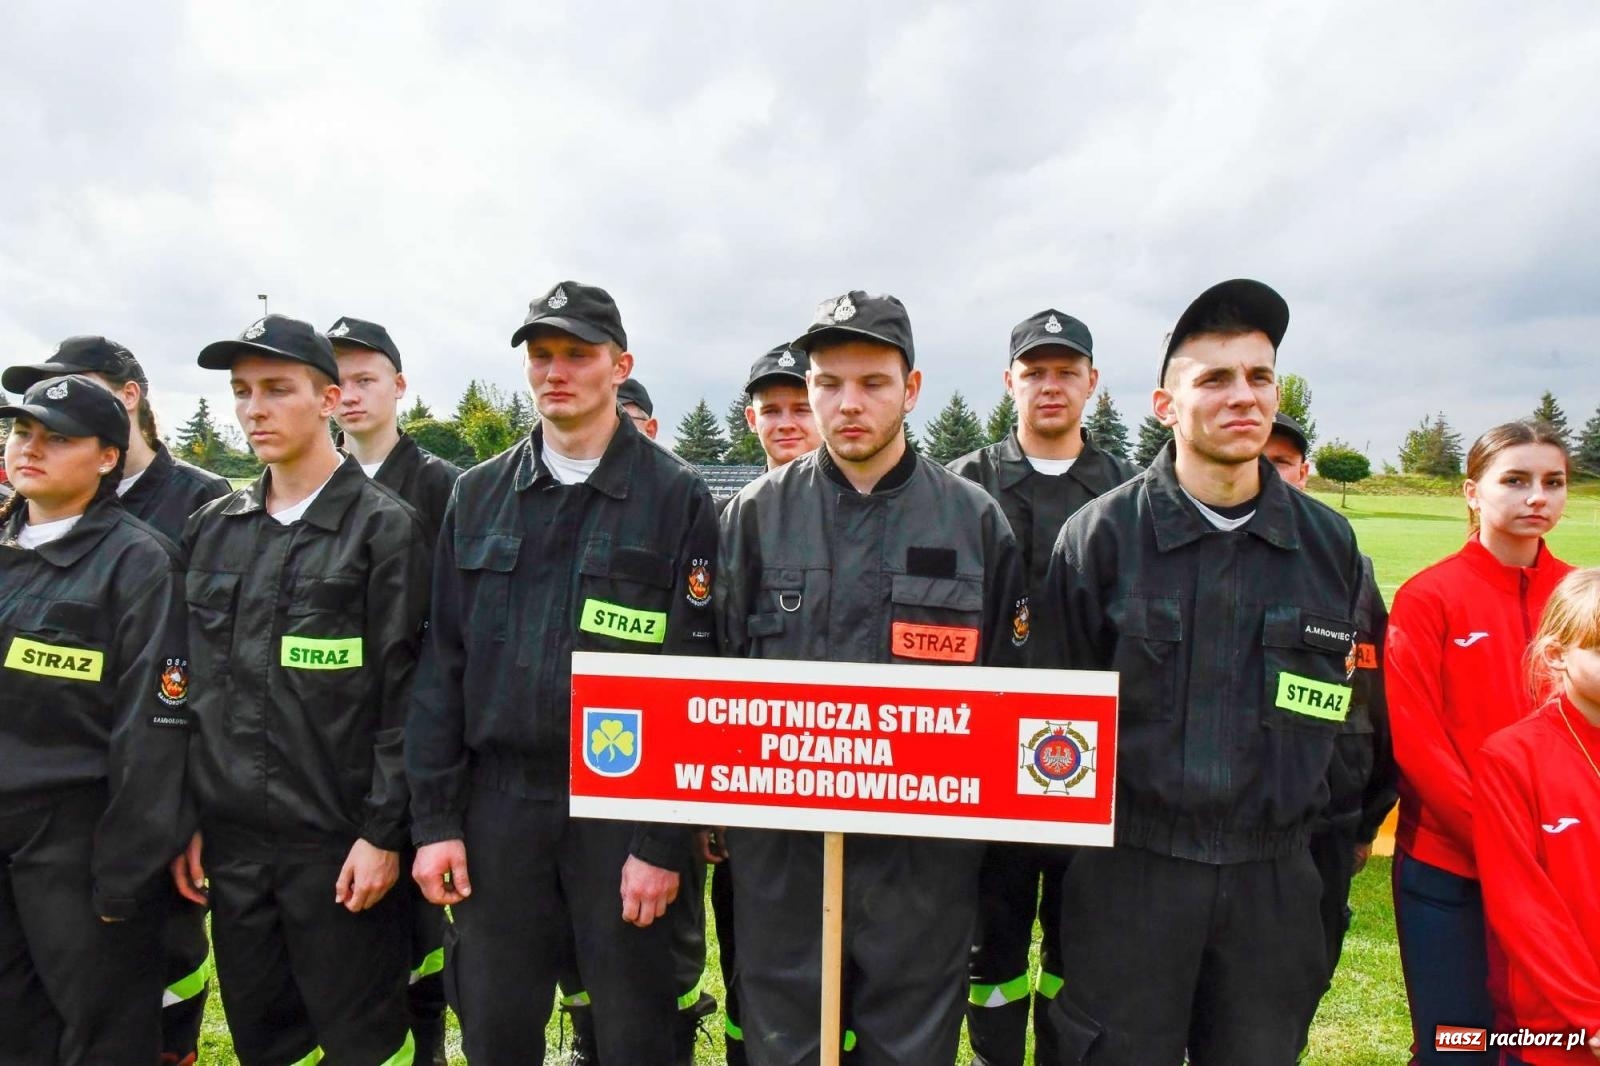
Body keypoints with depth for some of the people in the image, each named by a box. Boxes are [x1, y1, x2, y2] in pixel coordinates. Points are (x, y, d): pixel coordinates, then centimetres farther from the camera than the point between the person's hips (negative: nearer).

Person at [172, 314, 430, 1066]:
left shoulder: (385, 528, -9)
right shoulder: (212, 528, 8)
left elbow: (405, 696, -12)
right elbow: (197, 685, 11)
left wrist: (383, 833, -13)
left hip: (336, 840, -5)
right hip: (230, 837, 6)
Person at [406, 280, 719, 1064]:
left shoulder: (677, 497, -6)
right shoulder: (478, 494, 6)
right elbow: (442, 666, 6)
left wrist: (665, 840, -11)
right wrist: (435, 818, 2)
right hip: (498, 804, 4)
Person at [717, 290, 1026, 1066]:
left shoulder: (976, 520, -1)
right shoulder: (756, 513, 0)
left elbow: (1003, 681, 5)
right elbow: (719, 671, 4)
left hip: (925, 847, 0)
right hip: (779, 835, 1)